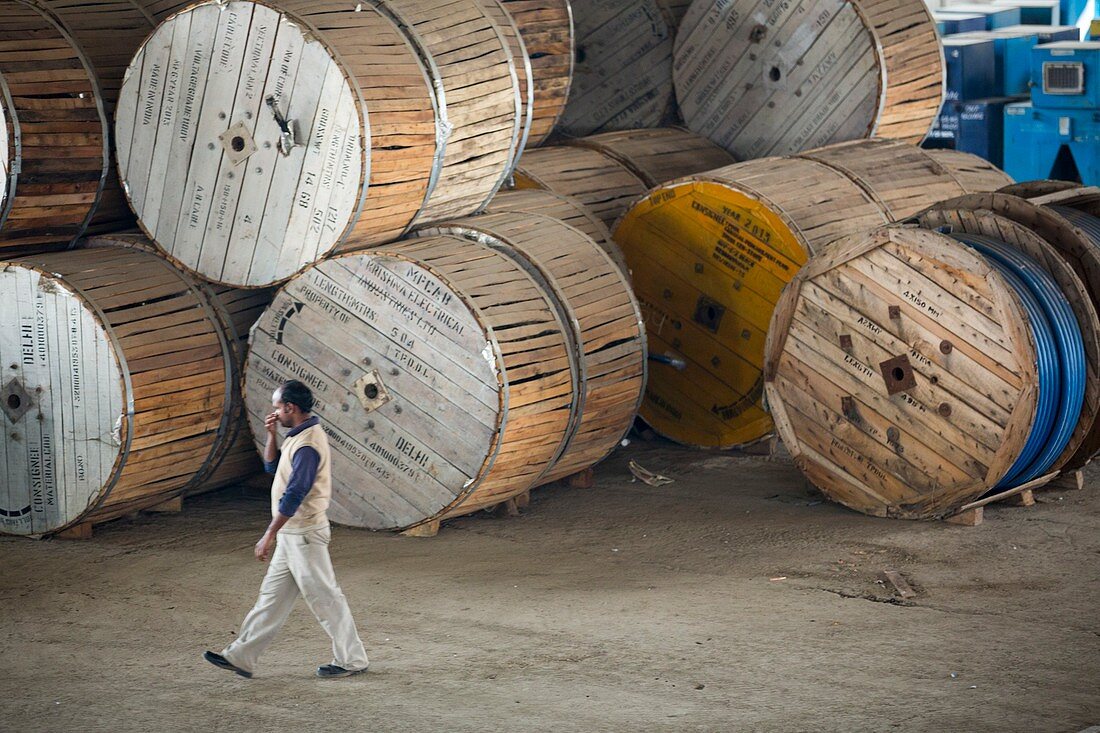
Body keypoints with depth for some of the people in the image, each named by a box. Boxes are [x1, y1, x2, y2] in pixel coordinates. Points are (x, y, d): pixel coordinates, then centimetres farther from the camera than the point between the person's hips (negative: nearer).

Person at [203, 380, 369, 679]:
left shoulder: (308, 444, -22)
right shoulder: (299, 436, 11)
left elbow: (294, 494, -26)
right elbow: (271, 467, 23)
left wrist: (269, 535, -24)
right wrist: (272, 435, 6)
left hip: (304, 533, -10)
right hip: (292, 534, 10)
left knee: (324, 597, 0)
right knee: (272, 595, 12)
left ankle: (352, 660, 10)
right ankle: (241, 657, 16)